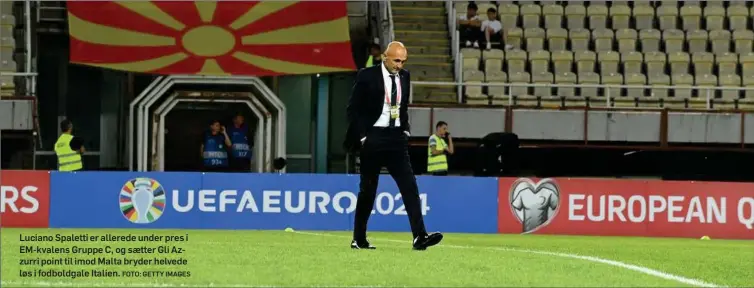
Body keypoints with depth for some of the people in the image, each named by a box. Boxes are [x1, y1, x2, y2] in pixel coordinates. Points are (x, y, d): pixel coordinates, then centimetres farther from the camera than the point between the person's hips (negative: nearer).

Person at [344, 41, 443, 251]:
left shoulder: (404, 77, 9)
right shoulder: (367, 76, -6)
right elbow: (353, 109, -4)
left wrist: (406, 130, 9)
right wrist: (362, 137, -10)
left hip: (396, 138, 4)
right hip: (373, 137, -4)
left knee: (409, 186, -9)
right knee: (368, 188, 4)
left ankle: (419, 236, -17)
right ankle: (358, 239, 15)